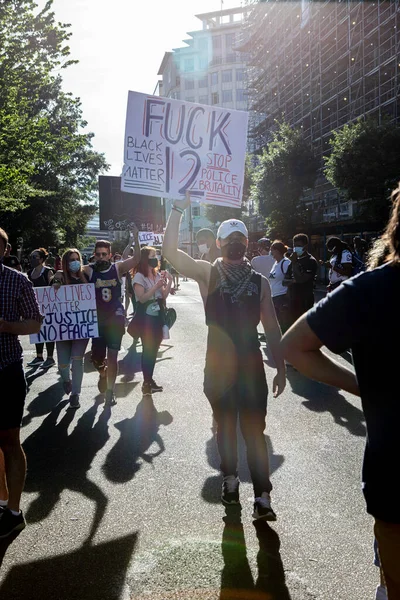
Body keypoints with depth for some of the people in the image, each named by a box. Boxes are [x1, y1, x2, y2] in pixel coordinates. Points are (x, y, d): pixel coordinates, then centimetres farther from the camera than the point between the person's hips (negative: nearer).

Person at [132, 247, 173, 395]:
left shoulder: (158, 275, 7)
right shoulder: (139, 276, -11)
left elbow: (164, 296, 8)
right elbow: (142, 298, -19)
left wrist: (169, 281, -5)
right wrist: (156, 286, -25)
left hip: (158, 316, 6)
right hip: (146, 318, -6)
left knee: (154, 348, 11)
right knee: (148, 349, -3)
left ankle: (149, 380, 22)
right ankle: (147, 382, 5)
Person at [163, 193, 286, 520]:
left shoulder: (260, 281, 4)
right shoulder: (208, 272, 0)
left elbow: (272, 328, 5)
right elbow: (170, 251, -16)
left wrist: (281, 368, 2)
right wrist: (179, 209, -21)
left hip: (251, 363, 0)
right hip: (219, 364, 0)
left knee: (254, 429, -1)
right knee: (226, 425, 15)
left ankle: (262, 496, 4)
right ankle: (230, 478, 34)